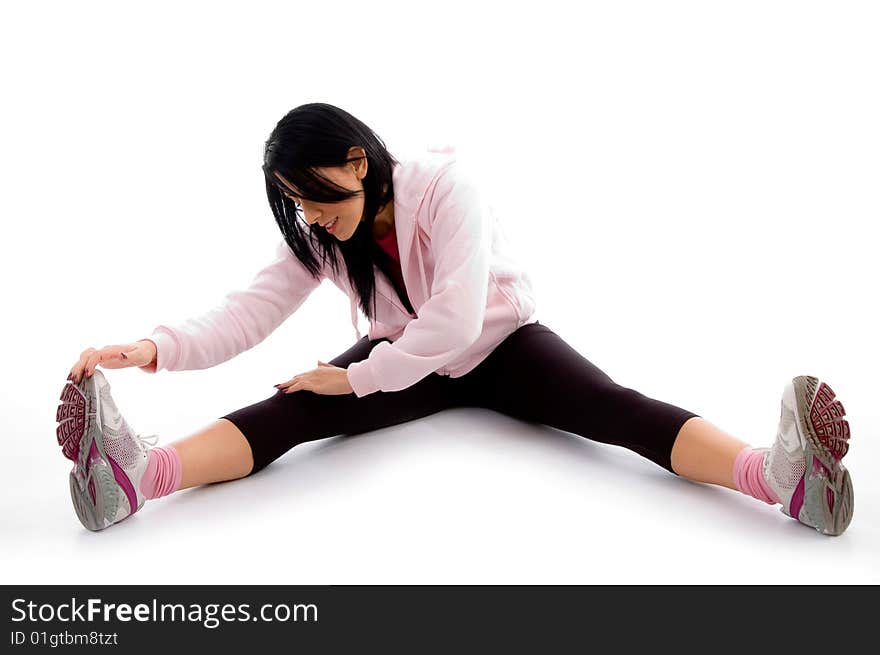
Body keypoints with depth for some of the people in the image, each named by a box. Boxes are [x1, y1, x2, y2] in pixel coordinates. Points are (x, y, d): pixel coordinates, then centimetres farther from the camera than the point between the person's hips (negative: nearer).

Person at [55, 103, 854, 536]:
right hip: (405, 359, 3)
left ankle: (776, 472, -48)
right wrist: (156, 348, -37)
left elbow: (457, 316, -34)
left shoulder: (446, 184, -25)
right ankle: (141, 473, -44)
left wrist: (357, 377, -31)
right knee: (296, 408, -24)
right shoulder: (318, 235, -10)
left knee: (610, 406, -29)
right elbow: (250, 310, -21)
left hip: (499, 342, -2)